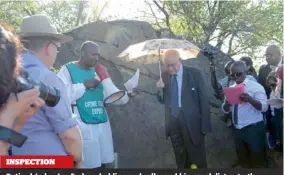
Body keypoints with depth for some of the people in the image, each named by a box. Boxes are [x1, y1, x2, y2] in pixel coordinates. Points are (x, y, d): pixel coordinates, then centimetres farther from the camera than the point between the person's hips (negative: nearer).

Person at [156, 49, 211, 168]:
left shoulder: (195, 74, -9)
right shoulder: (164, 76, 2)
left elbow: (204, 100, -7)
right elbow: (163, 100, 9)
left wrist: (205, 125, -9)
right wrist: (160, 89, -12)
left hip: (192, 123, -3)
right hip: (173, 123, 4)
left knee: (197, 158, 10)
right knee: (180, 158, 17)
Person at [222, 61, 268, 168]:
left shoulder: (256, 86, -8)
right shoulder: (231, 88, 8)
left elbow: (264, 107, -19)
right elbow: (225, 110, 5)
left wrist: (250, 99, -38)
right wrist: (227, 104, -19)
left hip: (254, 129, -5)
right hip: (237, 129, 5)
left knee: (257, 159, 6)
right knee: (243, 159, 19)